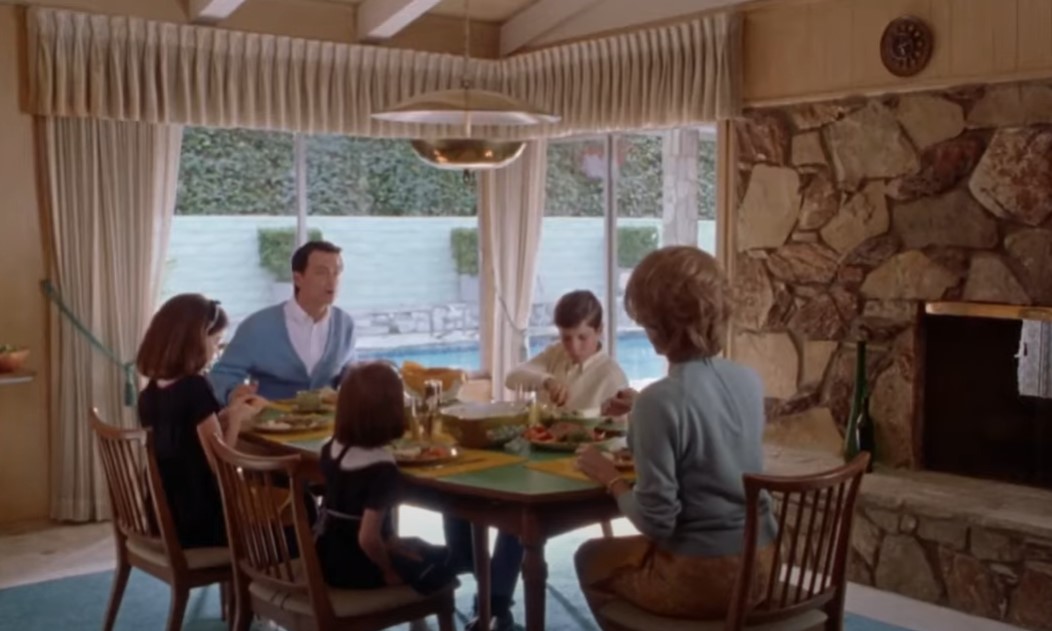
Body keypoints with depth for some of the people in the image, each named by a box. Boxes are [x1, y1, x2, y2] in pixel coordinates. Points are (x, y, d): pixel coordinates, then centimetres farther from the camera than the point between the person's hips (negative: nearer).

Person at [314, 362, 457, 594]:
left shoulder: (332, 448, -3)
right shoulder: (381, 467, -27)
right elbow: (367, 538, -32)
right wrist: (389, 570, -14)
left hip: (327, 561, 8)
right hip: (356, 569, -7)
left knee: (416, 547, 28)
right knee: (442, 560, 11)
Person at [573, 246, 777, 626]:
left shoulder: (660, 400, -23)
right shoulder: (749, 381, -2)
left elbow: (657, 521, -22)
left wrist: (610, 479, -6)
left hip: (700, 578, -6)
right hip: (759, 565, 7)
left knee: (592, 559, 22)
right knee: (627, 551, 32)